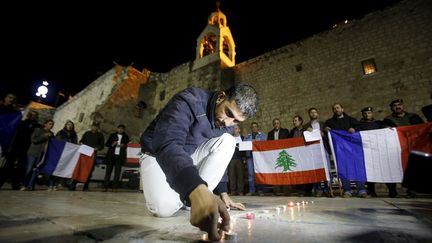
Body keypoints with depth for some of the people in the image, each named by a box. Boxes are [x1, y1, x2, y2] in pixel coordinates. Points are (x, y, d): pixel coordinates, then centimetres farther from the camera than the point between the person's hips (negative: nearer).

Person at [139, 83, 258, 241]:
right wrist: (196, 190, -57)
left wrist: (222, 193, 0)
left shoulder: (226, 122, -7)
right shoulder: (189, 101, -29)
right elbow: (167, 144, -44)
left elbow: (218, 158, 4)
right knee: (165, 207, -31)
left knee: (227, 141, -18)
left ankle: (198, 198, -14)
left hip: (190, 155, 5)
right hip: (158, 154, -5)